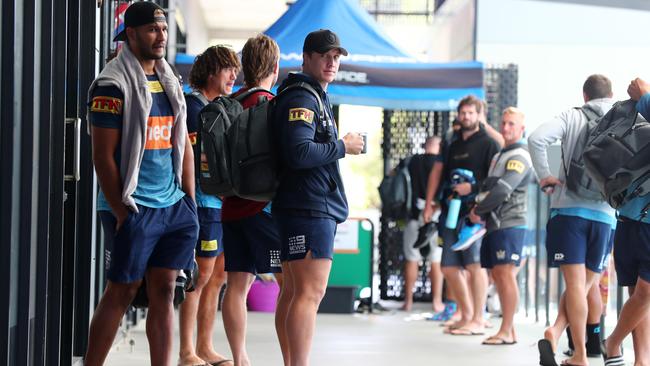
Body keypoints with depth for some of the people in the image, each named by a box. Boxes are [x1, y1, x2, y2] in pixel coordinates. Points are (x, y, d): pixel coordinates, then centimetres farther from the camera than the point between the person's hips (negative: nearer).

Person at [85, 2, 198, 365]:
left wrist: (191, 201, 12)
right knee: (122, 292, -2)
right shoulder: (113, 84, -8)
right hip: (133, 209, -6)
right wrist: (120, 211, -13)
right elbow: (103, 155, -11)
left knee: (164, 291, 6)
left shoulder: (170, 83, 14)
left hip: (174, 206, 6)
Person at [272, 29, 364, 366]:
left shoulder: (317, 98, 22)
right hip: (310, 209, -11)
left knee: (299, 293, 12)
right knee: (311, 293, -14)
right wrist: (343, 146, -14)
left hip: (319, 208, 11)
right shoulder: (301, 98, -11)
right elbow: (299, 153, -23)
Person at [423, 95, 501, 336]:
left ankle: (477, 321, -9)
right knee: (449, 268, 6)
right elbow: (437, 172, 19)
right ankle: (467, 315, 18)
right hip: (451, 213, 7)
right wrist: (429, 204, 10)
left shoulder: (488, 144, 1)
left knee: (475, 264, -11)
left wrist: (472, 188, -16)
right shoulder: (453, 146, 22)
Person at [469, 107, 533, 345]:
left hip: (510, 224, -9)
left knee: (505, 273, -12)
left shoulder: (519, 157, -9)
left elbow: (502, 190, -19)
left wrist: (478, 211, -10)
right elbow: (489, 187, 23)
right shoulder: (500, 155, 22)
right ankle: (509, 330, 11)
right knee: (497, 274, 7)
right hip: (494, 223, 10)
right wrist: (479, 209, 4)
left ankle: (506, 332, -12)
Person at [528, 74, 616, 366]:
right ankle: (556, 331, -11)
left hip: (568, 208, -1)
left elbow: (537, 139, -12)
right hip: (605, 214, 1)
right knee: (586, 283, 9)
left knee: (576, 284, -2)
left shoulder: (572, 117, 3)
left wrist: (544, 176, -2)